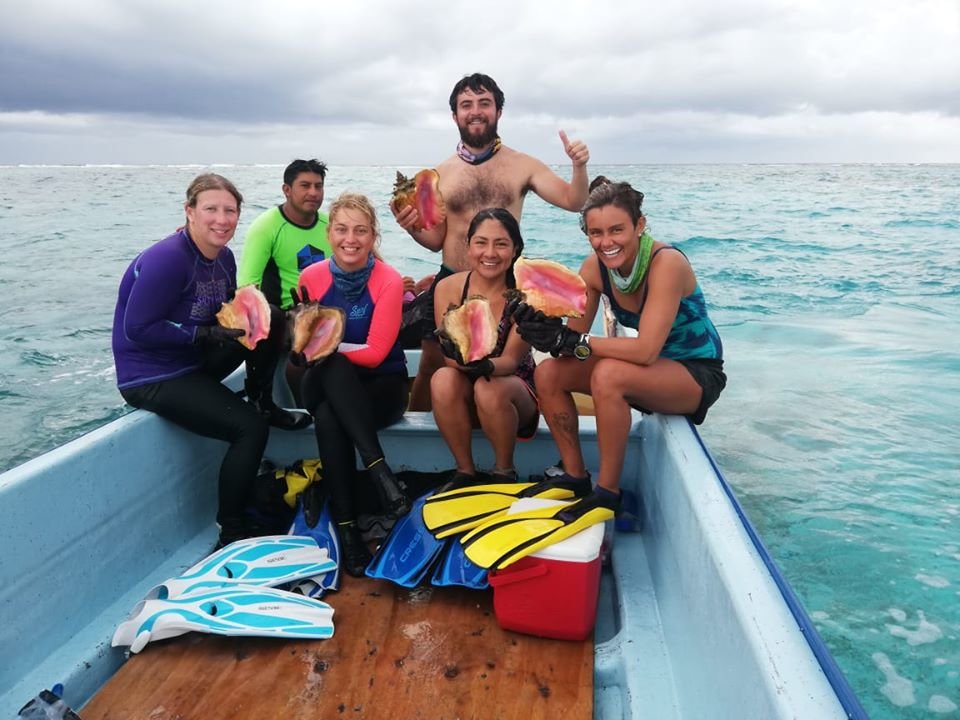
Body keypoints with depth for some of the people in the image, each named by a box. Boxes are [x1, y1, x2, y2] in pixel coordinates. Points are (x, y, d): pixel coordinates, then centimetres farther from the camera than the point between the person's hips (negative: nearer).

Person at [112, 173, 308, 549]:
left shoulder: (223, 257, 2)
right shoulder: (167, 259, -22)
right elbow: (137, 329, -23)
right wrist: (206, 334, -23)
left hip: (195, 361, 8)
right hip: (152, 377, -8)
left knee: (272, 318, -5)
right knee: (250, 427, -18)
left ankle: (262, 402, 9)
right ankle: (231, 531, -2)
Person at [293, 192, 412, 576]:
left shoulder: (389, 281, -11)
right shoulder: (311, 277, -2)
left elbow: (374, 353, -15)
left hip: (381, 387, -2)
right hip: (327, 384, 2)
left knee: (328, 416, -33)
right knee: (333, 366, -34)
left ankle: (346, 524, -28)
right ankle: (379, 470, -37)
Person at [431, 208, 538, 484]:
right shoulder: (447, 288, -10)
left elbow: (511, 359, -18)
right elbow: (452, 359, -11)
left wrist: (485, 366, -41)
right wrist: (462, 358, -36)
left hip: (515, 391, -2)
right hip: (465, 400, 2)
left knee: (488, 389, -34)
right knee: (443, 380, -30)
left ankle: (504, 471, -6)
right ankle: (465, 471, -9)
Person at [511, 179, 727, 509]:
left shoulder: (666, 263, -26)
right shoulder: (594, 268, -7)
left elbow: (645, 351, -34)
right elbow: (574, 337, -8)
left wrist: (573, 341, -33)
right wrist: (544, 328, -29)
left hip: (697, 373, -7)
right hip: (652, 371, 7)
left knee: (608, 375, -34)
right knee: (549, 373, -10)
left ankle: (608, 494, -18)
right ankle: (576, 478, 1)